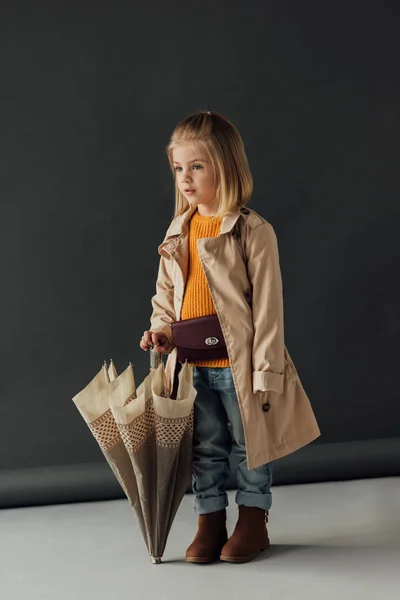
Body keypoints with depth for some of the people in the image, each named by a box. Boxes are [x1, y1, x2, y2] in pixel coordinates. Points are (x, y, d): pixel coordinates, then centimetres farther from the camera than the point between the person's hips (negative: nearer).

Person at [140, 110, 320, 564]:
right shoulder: (178, 233, 5)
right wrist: (162, 329, -2)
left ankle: (253, 519, 29)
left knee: (251, 445, 11)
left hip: (240, 365, -5)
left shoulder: (253, 232, -13)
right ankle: (210, 522, 30)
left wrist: (265, 373, -15)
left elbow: (268, 308, -14)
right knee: (205, 450, 16)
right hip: (193, 367, 5)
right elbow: (165, 294, 17)